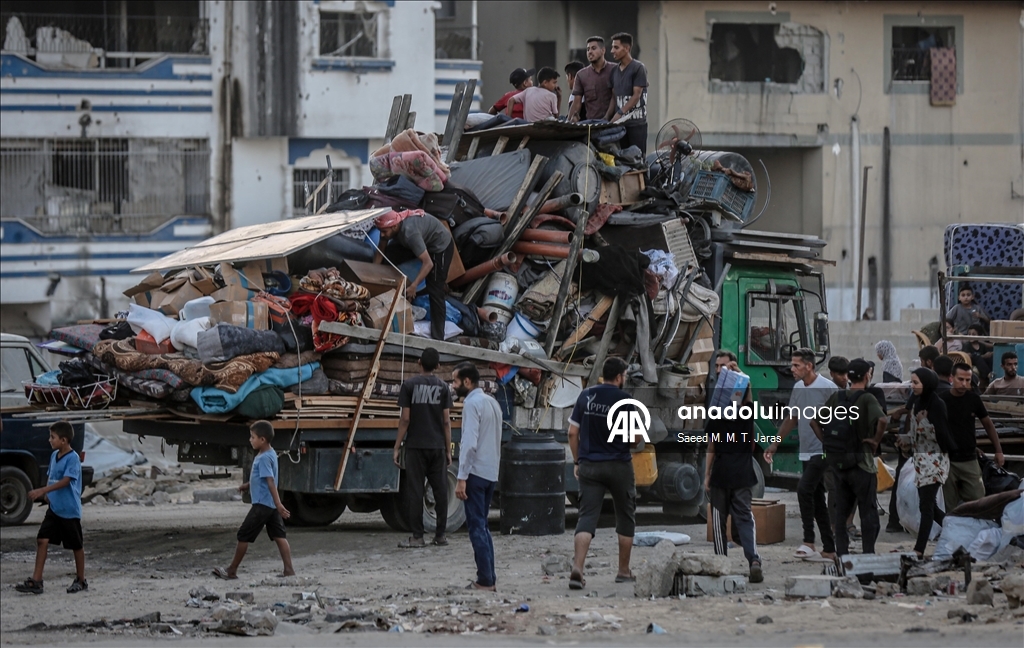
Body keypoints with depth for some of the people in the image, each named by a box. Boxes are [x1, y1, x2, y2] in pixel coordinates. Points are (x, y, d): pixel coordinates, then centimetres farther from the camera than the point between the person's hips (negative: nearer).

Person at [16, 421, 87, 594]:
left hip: (70, 510, -7)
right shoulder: (54, 456, 9)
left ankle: (81, 580, 21)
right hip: (54, 508, 7)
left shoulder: (73, 458, -16)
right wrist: (48, 493, 0)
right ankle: (36, 581, -5)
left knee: (76, 545, 7)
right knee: (42, 540, -3)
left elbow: (65, 481, -25)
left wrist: (42, 491, -32)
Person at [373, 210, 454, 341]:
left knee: (435, 291, -12)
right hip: (424, 240, 8)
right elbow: (380, 252, -5)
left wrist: (413, 286, -48)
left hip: (441, 245, -8)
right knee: (389, 257, -2)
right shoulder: (389, 224, -19)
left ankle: (437, 337, -11)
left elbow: (428, 263, -43)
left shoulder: (409, 232, -42)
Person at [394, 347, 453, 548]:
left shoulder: (410, 385, -5)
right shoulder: (443, 387, 3)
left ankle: (417, 536, -3)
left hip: (415, 446, -3)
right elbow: (446, 421, 2)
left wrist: (397, 447, -2)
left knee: (415, 491, -1)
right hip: (437, 446, 3)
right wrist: (448, 450, 8)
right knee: (440, 490, 9)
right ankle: (441, 535, 12)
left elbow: (405, 420, -7)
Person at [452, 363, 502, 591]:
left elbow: (470, 443, -20)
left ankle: (485, 580, -7)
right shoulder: (492, 402, 15)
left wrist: (462, 478, -20)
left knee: (476, 526, -5)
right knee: (482, 526, 15)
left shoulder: (472, 403, -13)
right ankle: (489, 577, 13)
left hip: (476, 471, -9)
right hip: (492, 472, 9)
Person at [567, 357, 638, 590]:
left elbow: (573, 433, 4)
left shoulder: (586, 396, 3)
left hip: (589, 466, 2)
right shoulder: (624, 400, -8)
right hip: (619, 465, -2)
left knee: (587, 517, -4)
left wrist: (577, 461, 14)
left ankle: (577, 568, -22)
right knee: (626, 518, 15)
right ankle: (623, 571, 22)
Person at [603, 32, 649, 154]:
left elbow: (636, 95, -12)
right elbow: (614, 97, 15)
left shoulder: (638, 68, -6)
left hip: (637, 123, -6)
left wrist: (620, 113, -19)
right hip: (620, 123, 6)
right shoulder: (614, 70, 13)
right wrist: (607, 117, 2)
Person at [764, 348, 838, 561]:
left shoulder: (827, 388, -12)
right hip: (806, 452, 8)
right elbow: (792, 418, 21)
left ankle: (809, 542, -16)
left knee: (804, 490, -19)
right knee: (817, 498, 8)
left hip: (822, 451, -8)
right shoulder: (798, 388, 12)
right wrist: (775, 444, 18)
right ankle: (829, 549, 12)